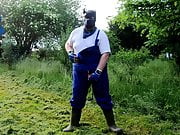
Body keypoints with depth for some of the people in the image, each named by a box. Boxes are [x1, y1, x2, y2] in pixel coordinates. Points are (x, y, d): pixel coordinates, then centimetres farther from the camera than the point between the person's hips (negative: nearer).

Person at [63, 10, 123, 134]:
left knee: (104, 98, 3)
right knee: (77, 98, 10)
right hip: (79, 70, 4)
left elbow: (106, 54, -16)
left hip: (97, 69, -3)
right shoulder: (76, 32, 4)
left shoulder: (101, 34, -9)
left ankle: (112, 125, 14)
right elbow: (68, 44, 21)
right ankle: (73, 124, 23)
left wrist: (98, 71, -26)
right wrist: (70, 53, -2)